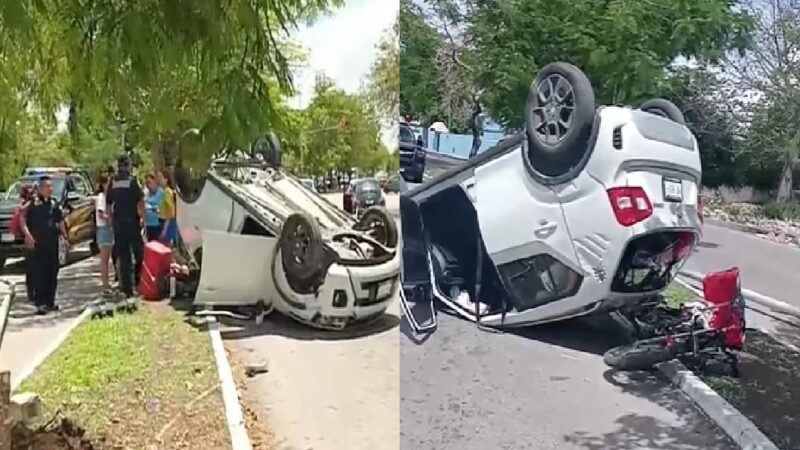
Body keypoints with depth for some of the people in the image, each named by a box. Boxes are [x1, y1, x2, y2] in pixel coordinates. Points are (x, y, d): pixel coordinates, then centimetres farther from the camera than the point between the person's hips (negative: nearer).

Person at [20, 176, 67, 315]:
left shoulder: (54, 204, 11)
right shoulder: (33, 204, -5)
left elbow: (61, 222, 18)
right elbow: (23, 221, -8)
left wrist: (65, 236, 12)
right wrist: (28, 235, -21)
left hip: (52, 243, 6)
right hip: (38, 244, -5)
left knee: (52, 273, 10)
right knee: (39, 273, -5)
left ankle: (50, 301, 19)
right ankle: (40, 303, -3)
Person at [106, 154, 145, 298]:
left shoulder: (112, 182, 6)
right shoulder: (133, 180, -7)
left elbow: (108, 204, 9)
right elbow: (141, 201, -11)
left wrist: (111, 219, 18)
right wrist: (142, 217, -3)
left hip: (118, 222, 4)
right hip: (132, 221, -4)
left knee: (123, 255, 7)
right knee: (138, 251, 10)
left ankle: (127, 287, 8)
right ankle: (137, 278, 3)